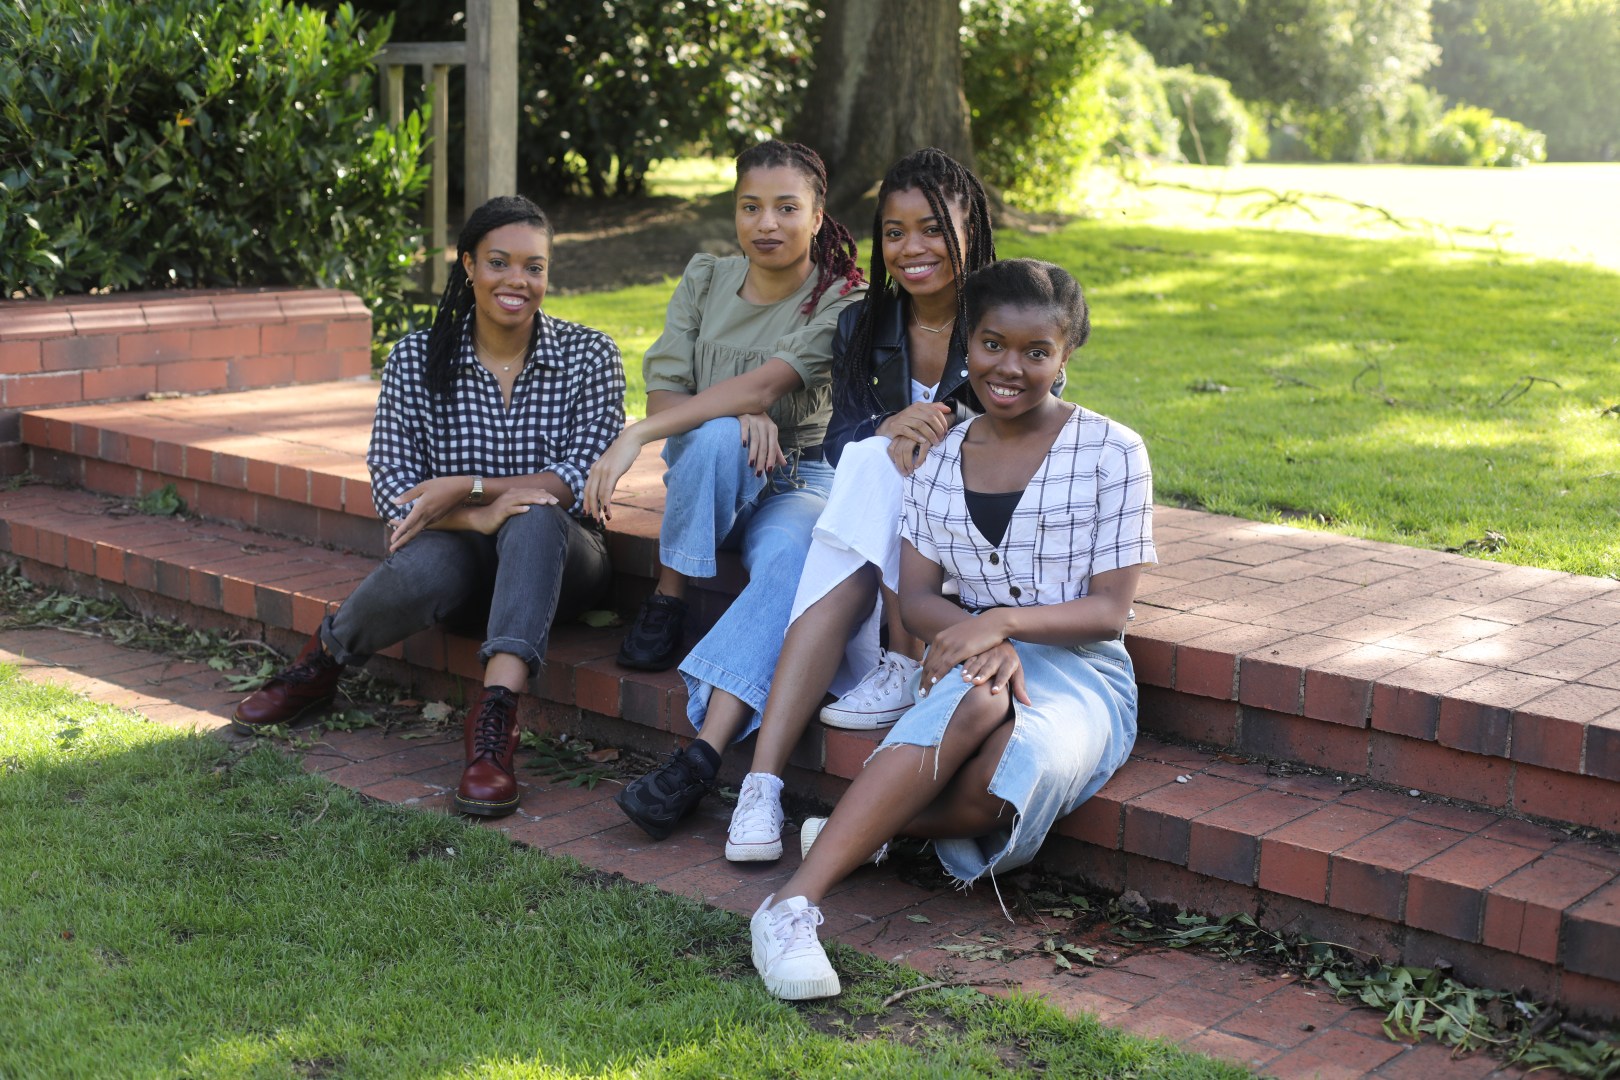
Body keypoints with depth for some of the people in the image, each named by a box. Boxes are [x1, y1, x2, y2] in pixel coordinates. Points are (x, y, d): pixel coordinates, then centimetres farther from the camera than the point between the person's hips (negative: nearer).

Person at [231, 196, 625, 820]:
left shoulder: (589, 355, -3)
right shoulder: (418, 360, -1)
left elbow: (587, 480, -11)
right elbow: (390, 486, -6)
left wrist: (466, 488, -19)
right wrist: (477, 516, -25)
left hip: (557, 561, 0)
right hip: (464, 563, 1)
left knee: (534, 520, -37)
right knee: (423, 568, -37)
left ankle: (494, 715, -46)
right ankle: (320, 661, -5)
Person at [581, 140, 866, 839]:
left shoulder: (842, 303, -8)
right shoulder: (706, 280, 4)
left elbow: (760, 386, -23)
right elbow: (663, 393, -1)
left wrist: (635, 437, -33)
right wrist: (738, 415, -23)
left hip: (800, 479, -2)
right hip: (709, 477, 2)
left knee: (791, 557, -38)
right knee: (717, 436, -36)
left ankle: (700, 756, -48)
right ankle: (665, 605, -17)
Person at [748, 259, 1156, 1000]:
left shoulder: (1111, 453, -1)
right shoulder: (939, 460, 10)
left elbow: (1109, 610, -5)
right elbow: (915, 597, 4)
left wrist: (1005, 621, -23)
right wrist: (979, 637, -19)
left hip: (1081, 672, -2)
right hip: (973, 659, 2)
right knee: (978, 700, -39)